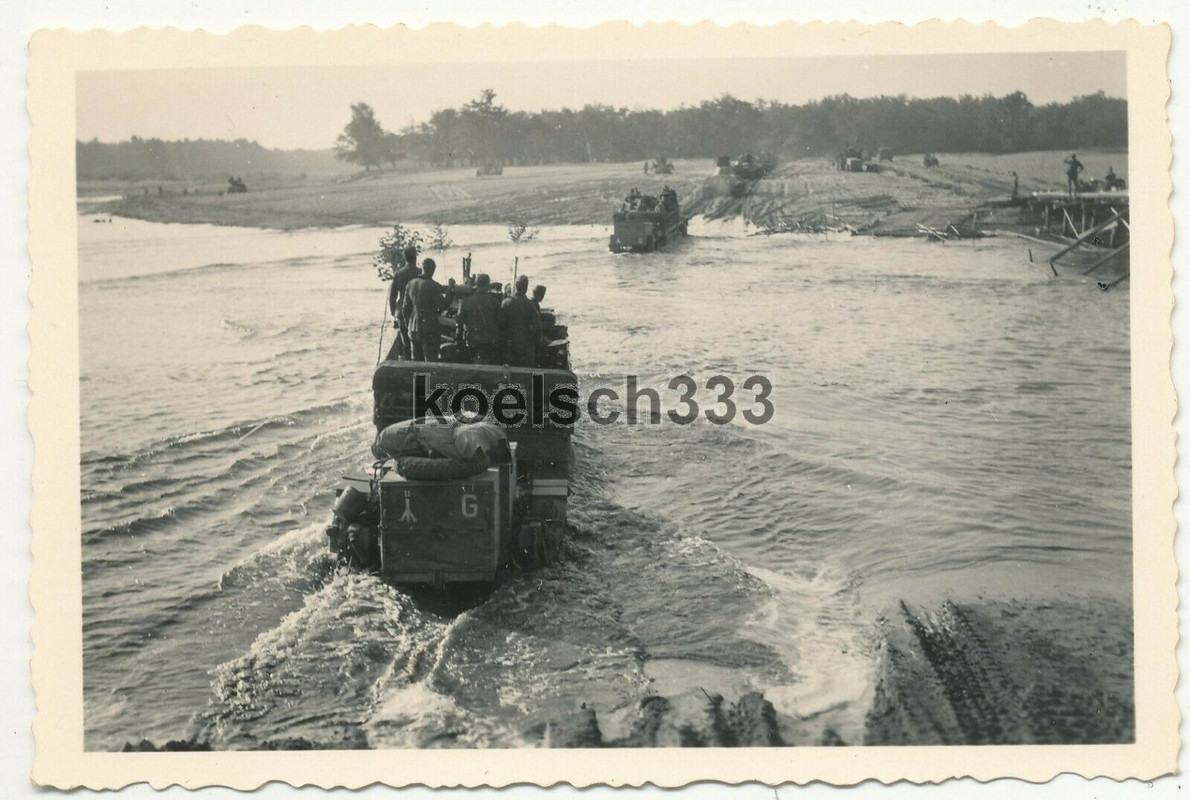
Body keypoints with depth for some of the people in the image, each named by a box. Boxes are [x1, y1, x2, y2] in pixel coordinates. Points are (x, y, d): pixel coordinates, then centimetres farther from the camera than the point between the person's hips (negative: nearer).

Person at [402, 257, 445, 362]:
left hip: (413, 329, 6)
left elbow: (405, 307, 10)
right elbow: (442, 305, -15)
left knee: (416, 361, 14)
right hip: (429, 329, -6)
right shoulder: (433, 285, -13)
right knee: (430, 361, -1)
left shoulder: (411, 284, 5)